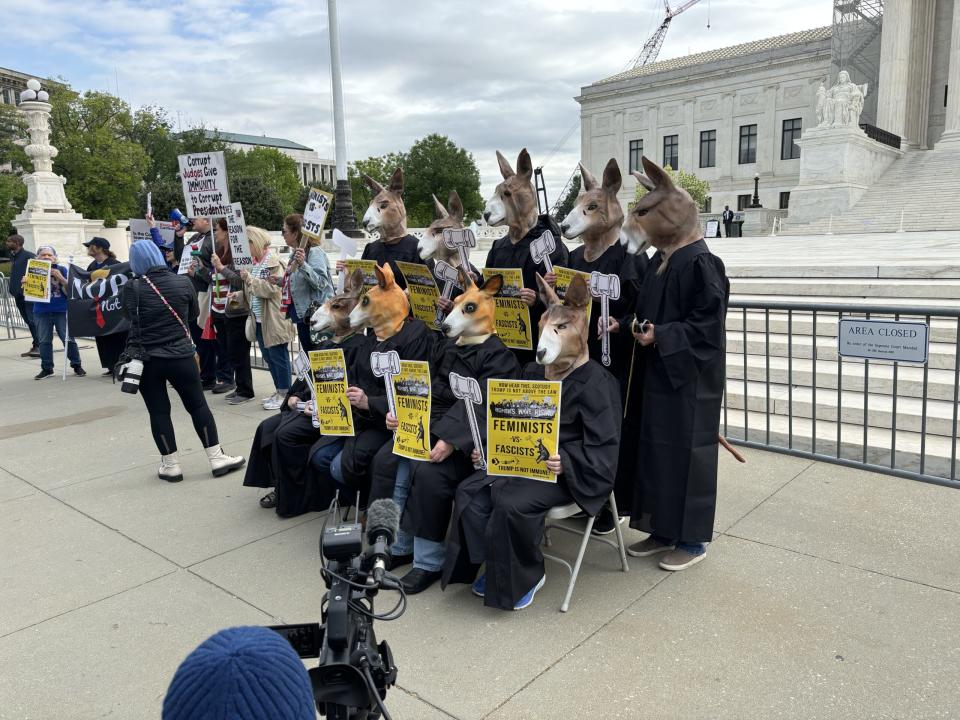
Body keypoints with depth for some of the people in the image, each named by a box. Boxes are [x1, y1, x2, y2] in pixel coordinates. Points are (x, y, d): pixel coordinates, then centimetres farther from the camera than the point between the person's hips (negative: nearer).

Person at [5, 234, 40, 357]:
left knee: (33, 320, -11)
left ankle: (38, 347, -12)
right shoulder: (12, 256, 17)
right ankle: (35, 347, 13)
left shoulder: (29, 256, -8)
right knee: (28, 321, 10)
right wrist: (13, 290, 14)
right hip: (18, 295, 8)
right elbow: (13, 276, 22)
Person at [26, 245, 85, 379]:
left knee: (68, 339, -1)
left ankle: (77, 366, 10)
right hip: (41, 312, 2)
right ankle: (47, 368, 17)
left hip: (61, 310, -2)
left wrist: (60, 278, -20)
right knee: (44, 341, 8)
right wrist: (25, 283, -17)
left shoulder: (61, 270, -1)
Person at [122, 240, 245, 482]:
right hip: (181, 357, 1)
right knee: (198, 406, 9)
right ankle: (217, 458, 12)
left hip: (147, 360, -1)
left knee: (159, 412, 8)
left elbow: (128, 315, 10)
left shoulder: (132, 288, -8)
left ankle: (171, 466, 14)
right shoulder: (183, 282, -3)